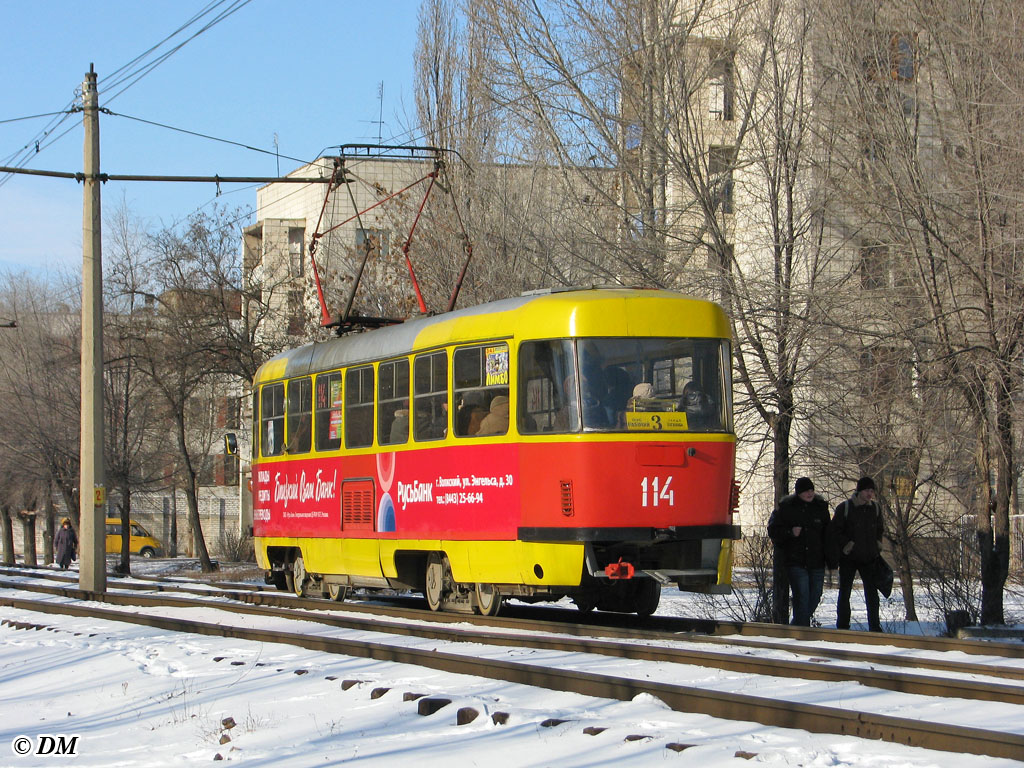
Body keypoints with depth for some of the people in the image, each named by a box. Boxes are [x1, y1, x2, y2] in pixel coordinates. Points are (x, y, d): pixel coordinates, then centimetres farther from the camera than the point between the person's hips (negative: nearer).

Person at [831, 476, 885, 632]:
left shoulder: (875, 508, 6)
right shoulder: (844, 508, -8)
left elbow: (880, 529, 21)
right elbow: (833, 531, -6)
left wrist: (877, 545, 8)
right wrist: (846, 545, -15)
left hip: (868, 558, 3)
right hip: (848, 559, -3)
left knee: (872, 593, 2)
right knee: (844, 593, 4)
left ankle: (875, 628, 7)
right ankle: (842, 627, 11)